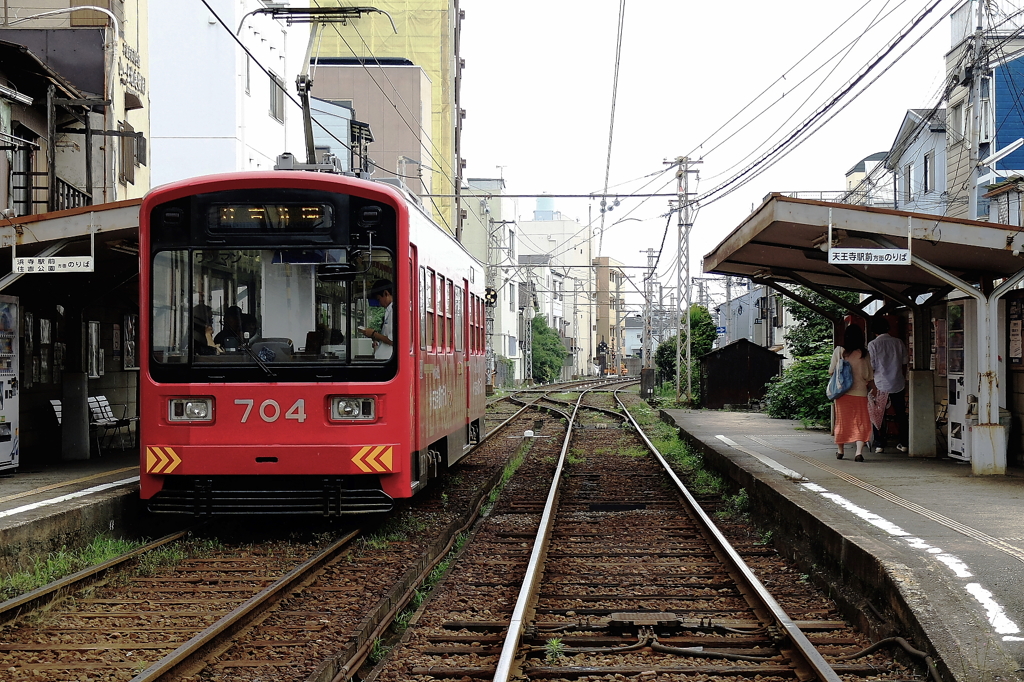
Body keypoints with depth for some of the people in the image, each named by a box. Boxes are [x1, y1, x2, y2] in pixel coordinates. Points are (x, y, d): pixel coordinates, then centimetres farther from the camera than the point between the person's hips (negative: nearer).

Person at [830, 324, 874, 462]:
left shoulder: (839, 351, -4)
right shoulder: (864, 354, -3)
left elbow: (831, 371, 3)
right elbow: (869, 377, 1)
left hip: (842, 393, 1)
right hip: (860, 393, -1)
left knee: (842, 421, 13)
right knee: (861, 423, 1)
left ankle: (840, 451, 24)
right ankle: (859, 452, -13)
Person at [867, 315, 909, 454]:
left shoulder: (873, 344, -9)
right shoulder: (899, 342, 1)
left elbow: (871, 367, -9)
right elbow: (904, 363, 8)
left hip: (880, 385, -3)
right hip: (898, 384, 3)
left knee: (879, 416, 5)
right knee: (901, 414, 11)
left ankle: (879, 444, 4)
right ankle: (903, 443, 14)